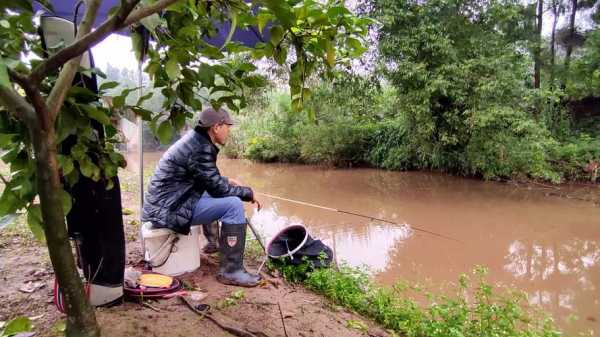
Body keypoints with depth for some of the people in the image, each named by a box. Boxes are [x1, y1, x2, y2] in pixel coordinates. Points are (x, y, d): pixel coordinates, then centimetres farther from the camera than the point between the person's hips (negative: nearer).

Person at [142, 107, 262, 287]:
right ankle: (231, 271, -13)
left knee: (213, 196, 27)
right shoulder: (201, 149, -20)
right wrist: (249, 192, -5)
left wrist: (227, 180, 15)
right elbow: (218, 189, -18)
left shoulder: (196, 140, 9)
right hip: (168, 210, -10)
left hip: (165, 203, 10)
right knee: (233, 205, -19)